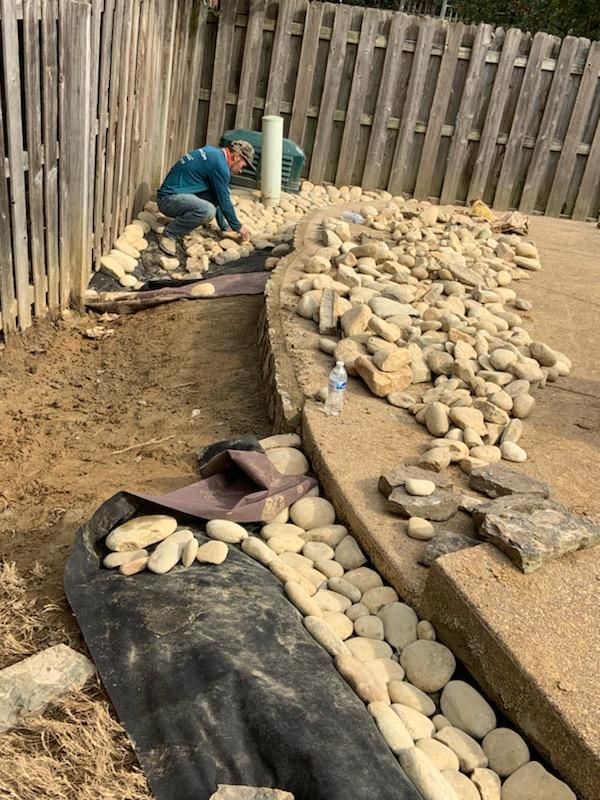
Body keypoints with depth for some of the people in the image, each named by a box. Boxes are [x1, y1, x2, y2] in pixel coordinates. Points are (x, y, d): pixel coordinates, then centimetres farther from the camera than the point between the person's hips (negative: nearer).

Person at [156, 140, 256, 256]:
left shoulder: (213, 153, 13)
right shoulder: (219, 164, -16)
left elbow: (220, 198, 20)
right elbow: (224, 201, -11)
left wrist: (225, 226, 22)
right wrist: (238, 227, 2)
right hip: (169, 199, -10)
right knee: (208, 210, -33)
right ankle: (169, 235, -15)